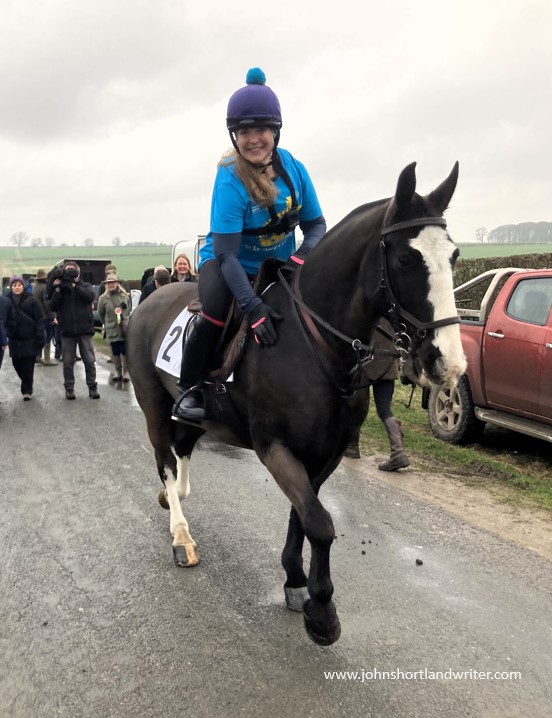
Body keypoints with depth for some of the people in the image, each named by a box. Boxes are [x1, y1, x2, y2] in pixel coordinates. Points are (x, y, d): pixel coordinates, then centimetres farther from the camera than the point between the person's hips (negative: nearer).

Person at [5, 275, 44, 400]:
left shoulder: (30, 300, -4)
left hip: (29, 338, -3)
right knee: (17, 364, 7)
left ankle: (26, 390, 10)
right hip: (14, 339, 3)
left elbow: (38, 320, -5)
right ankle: (27, 387, 28)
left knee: (28, 366, -2)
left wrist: (40, 337, -10)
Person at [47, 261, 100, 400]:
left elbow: (90, 296, -17)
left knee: (90, 361, 1)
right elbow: (52, 306, -3)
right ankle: (69, 388, 15)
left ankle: (92, 387, 11)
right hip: (67, 331, 1)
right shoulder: (59, 288, 7)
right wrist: (57, 290, -14)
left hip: (84, 329, -1)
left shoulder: (85, 286, 5)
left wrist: (74, 285, -19)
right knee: (68, 362, 5)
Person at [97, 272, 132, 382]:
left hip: (126, 328, 0)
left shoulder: (125, 296, 0)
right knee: (115, 352, 7)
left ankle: (126, 372, 15)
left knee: (125, 351, 2)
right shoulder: (103, 298, -4)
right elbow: (100, 313, 8)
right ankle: (118, 371, 22)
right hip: (112, 330, 0)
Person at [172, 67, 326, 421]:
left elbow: (316, 224, -1)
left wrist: (304, 255, -25)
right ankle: (189, 388, -13)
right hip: (229, 263, -5)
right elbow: (226, 253, -29)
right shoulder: (230, 182, -25)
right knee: (218, 309, -35)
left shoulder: (294, 168, -9)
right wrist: (254, 307, -40)